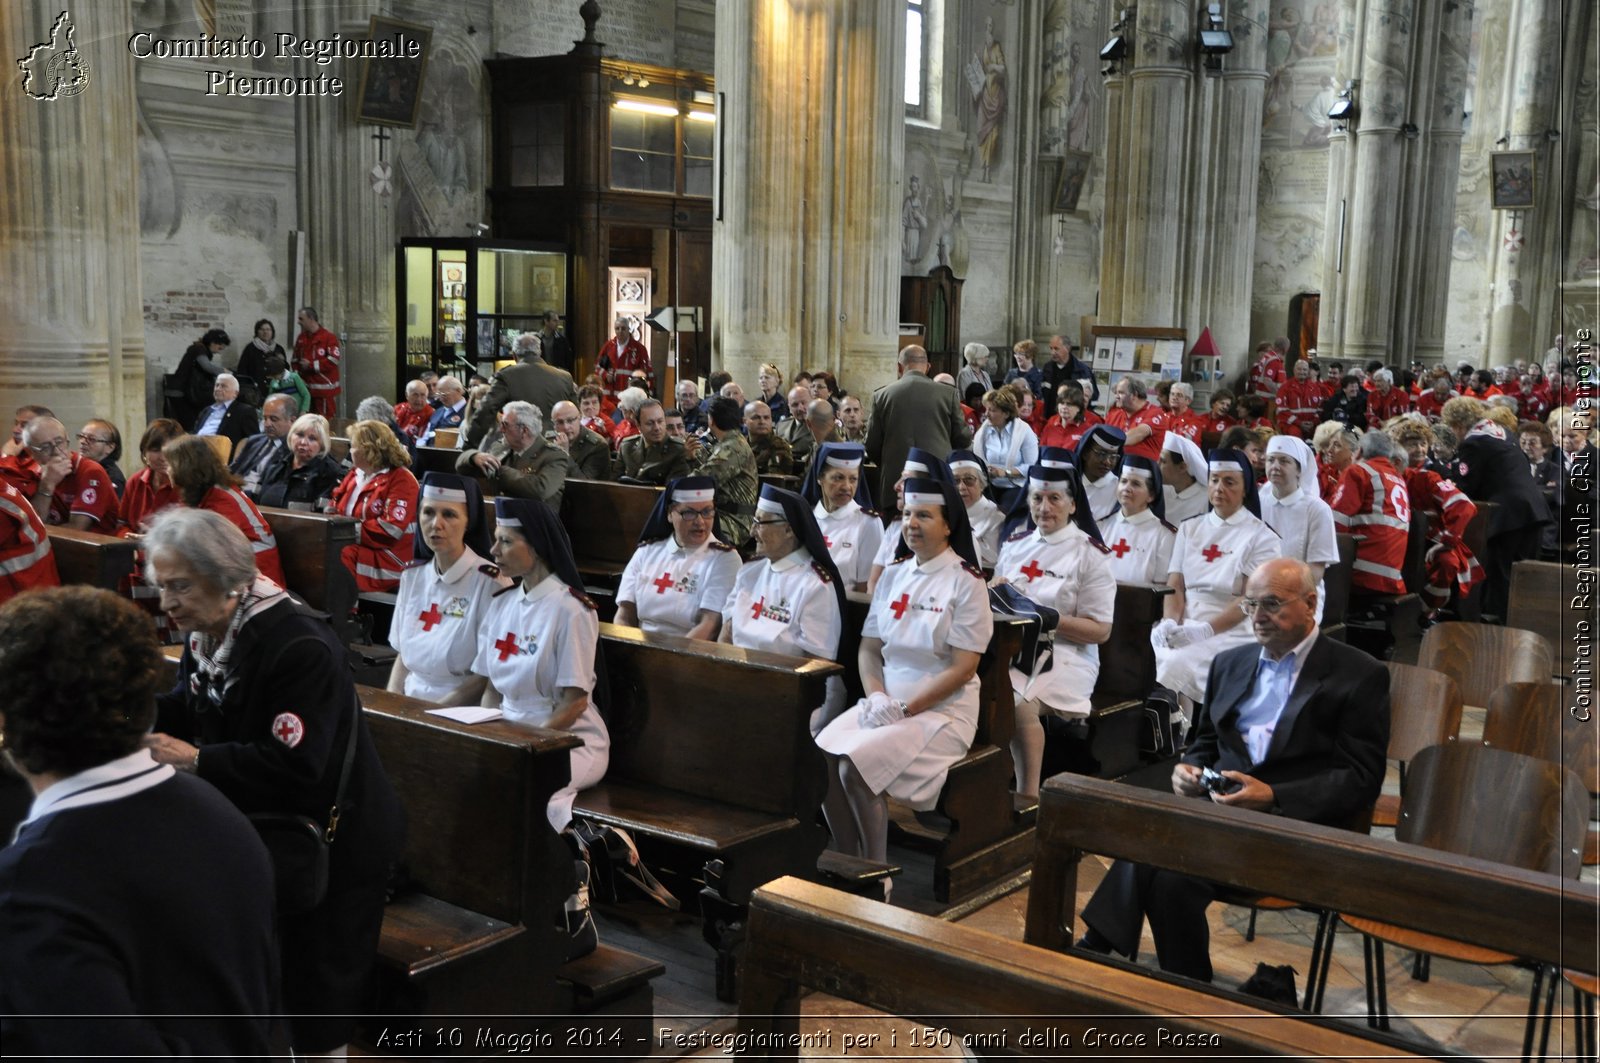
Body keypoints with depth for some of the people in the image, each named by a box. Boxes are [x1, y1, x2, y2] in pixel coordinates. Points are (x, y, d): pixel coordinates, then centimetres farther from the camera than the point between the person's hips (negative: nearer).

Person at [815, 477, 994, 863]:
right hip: (887, 701, 6)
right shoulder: (893, 575, 11)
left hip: (942, 710, -6)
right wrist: (876, 696, -7)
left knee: (856, 768, -27)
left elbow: (963, 668, -12)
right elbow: (869, 648, 12)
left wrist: (906, 709, -16)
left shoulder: (966, 582, -7)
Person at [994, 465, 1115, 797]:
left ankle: (1028, 796, -20)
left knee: (1020, 704, -32)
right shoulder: (1014, 545, 17)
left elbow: (1100, 631, -3)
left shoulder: (1091, 554, 1)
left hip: (1063, 656, -4)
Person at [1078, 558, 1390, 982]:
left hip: (1296, 823, -5)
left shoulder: (1360, 675, 2)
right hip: (1219, 805, 5)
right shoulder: (1230, 663, 20)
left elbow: (1361, 780, -5)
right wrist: (1189, 769, 2)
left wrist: (1273, 797, -18)